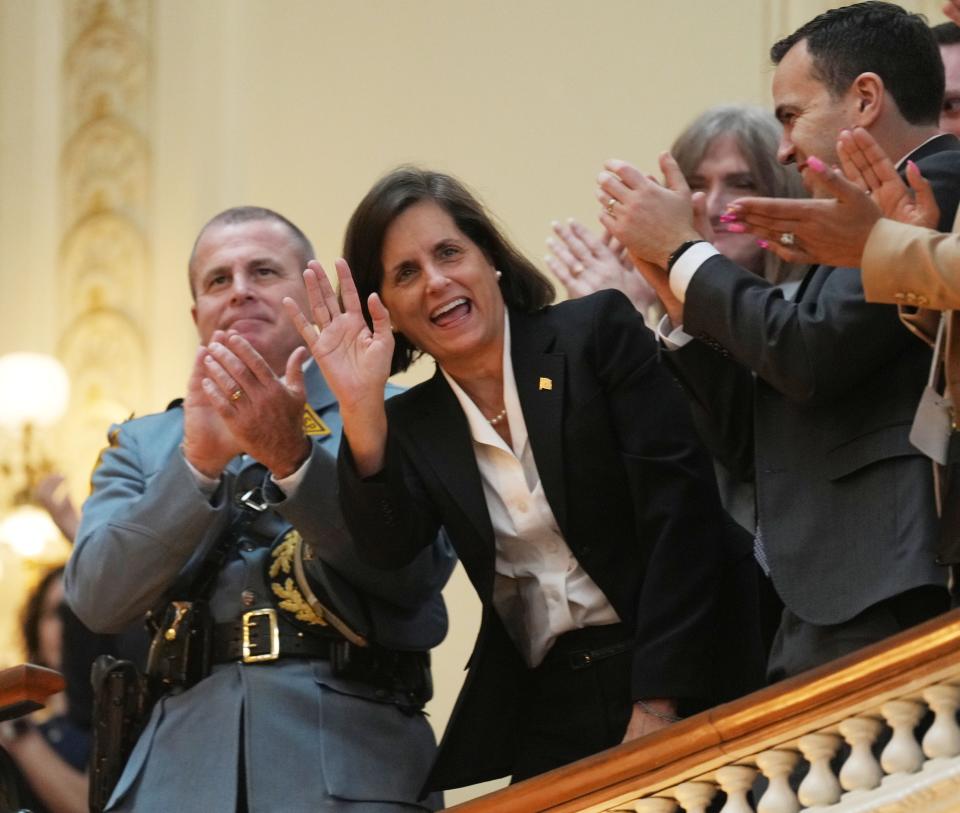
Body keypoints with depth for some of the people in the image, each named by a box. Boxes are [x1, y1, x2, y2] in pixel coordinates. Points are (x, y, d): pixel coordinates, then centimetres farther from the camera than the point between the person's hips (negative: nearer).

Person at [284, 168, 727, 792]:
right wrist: (360, 411, -20)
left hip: (665, 685, -3)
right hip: (543, 716, 3)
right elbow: (387, 550, -8)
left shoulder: (599, 332, -2)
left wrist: (657, 703, -16)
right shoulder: (414, 425, 9)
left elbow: (678, 506, -9)